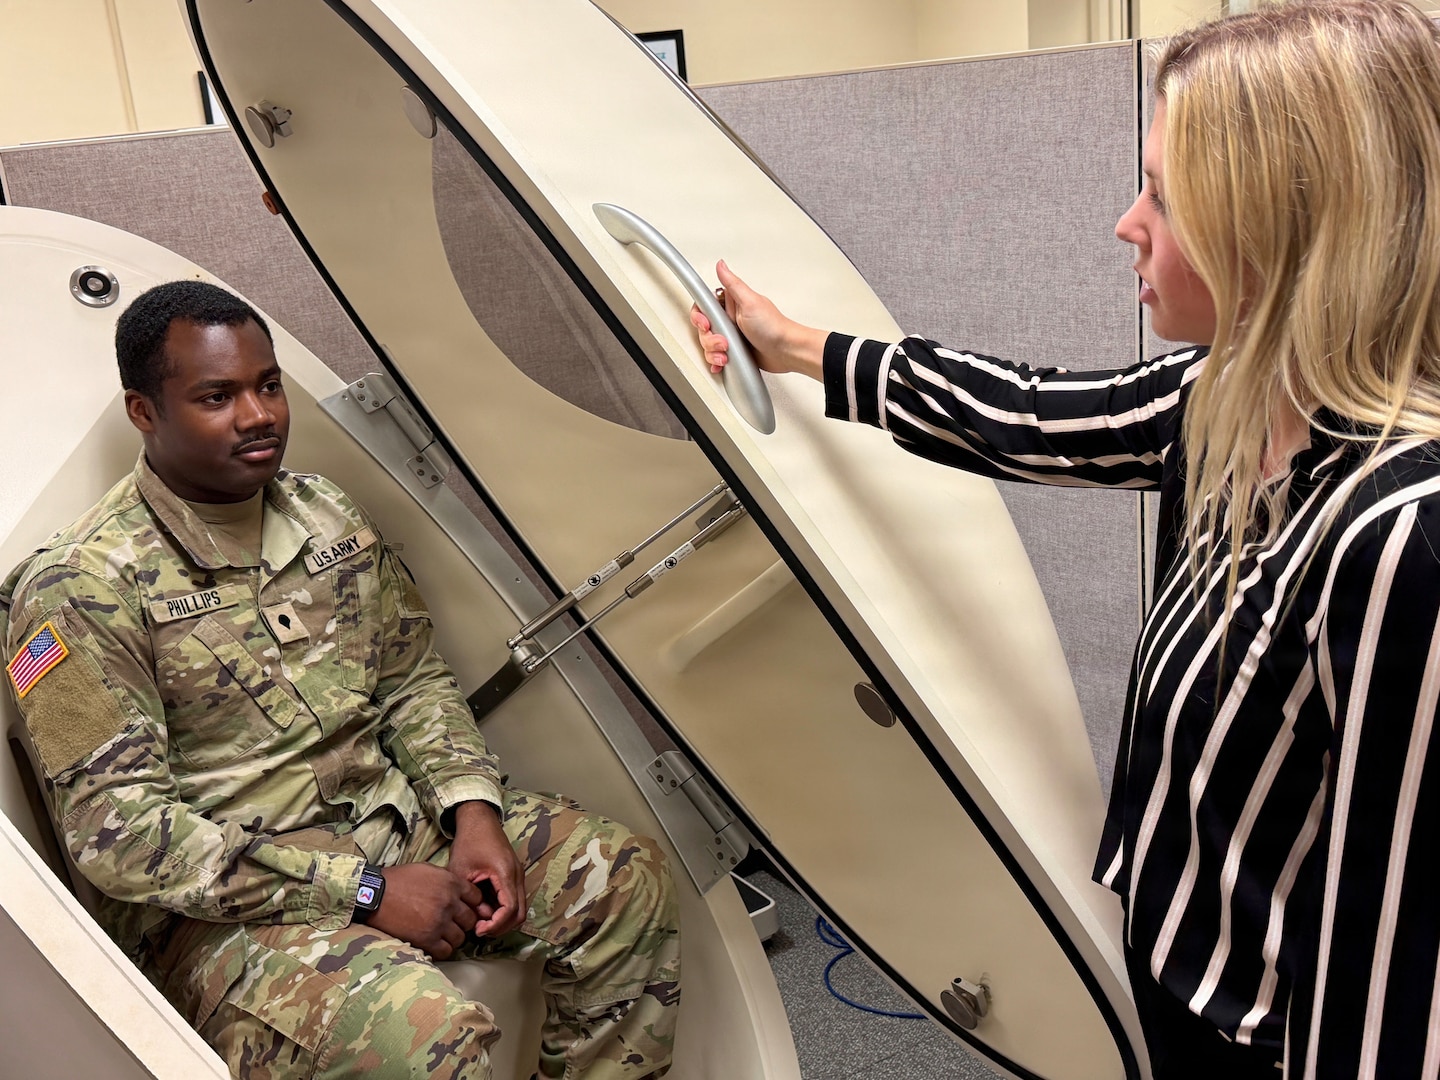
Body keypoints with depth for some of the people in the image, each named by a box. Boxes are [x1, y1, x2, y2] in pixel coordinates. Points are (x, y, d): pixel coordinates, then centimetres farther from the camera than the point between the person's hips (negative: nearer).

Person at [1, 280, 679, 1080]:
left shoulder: (328, 517, 6)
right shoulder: (82, 589, -13)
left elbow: (414, 682, 13)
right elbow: (115, 830, -17)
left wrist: (471, 809, -7)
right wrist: (365, 891, -21)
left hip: (389, 816, 7)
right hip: (219, 901, -6)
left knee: (625, 877, -7)